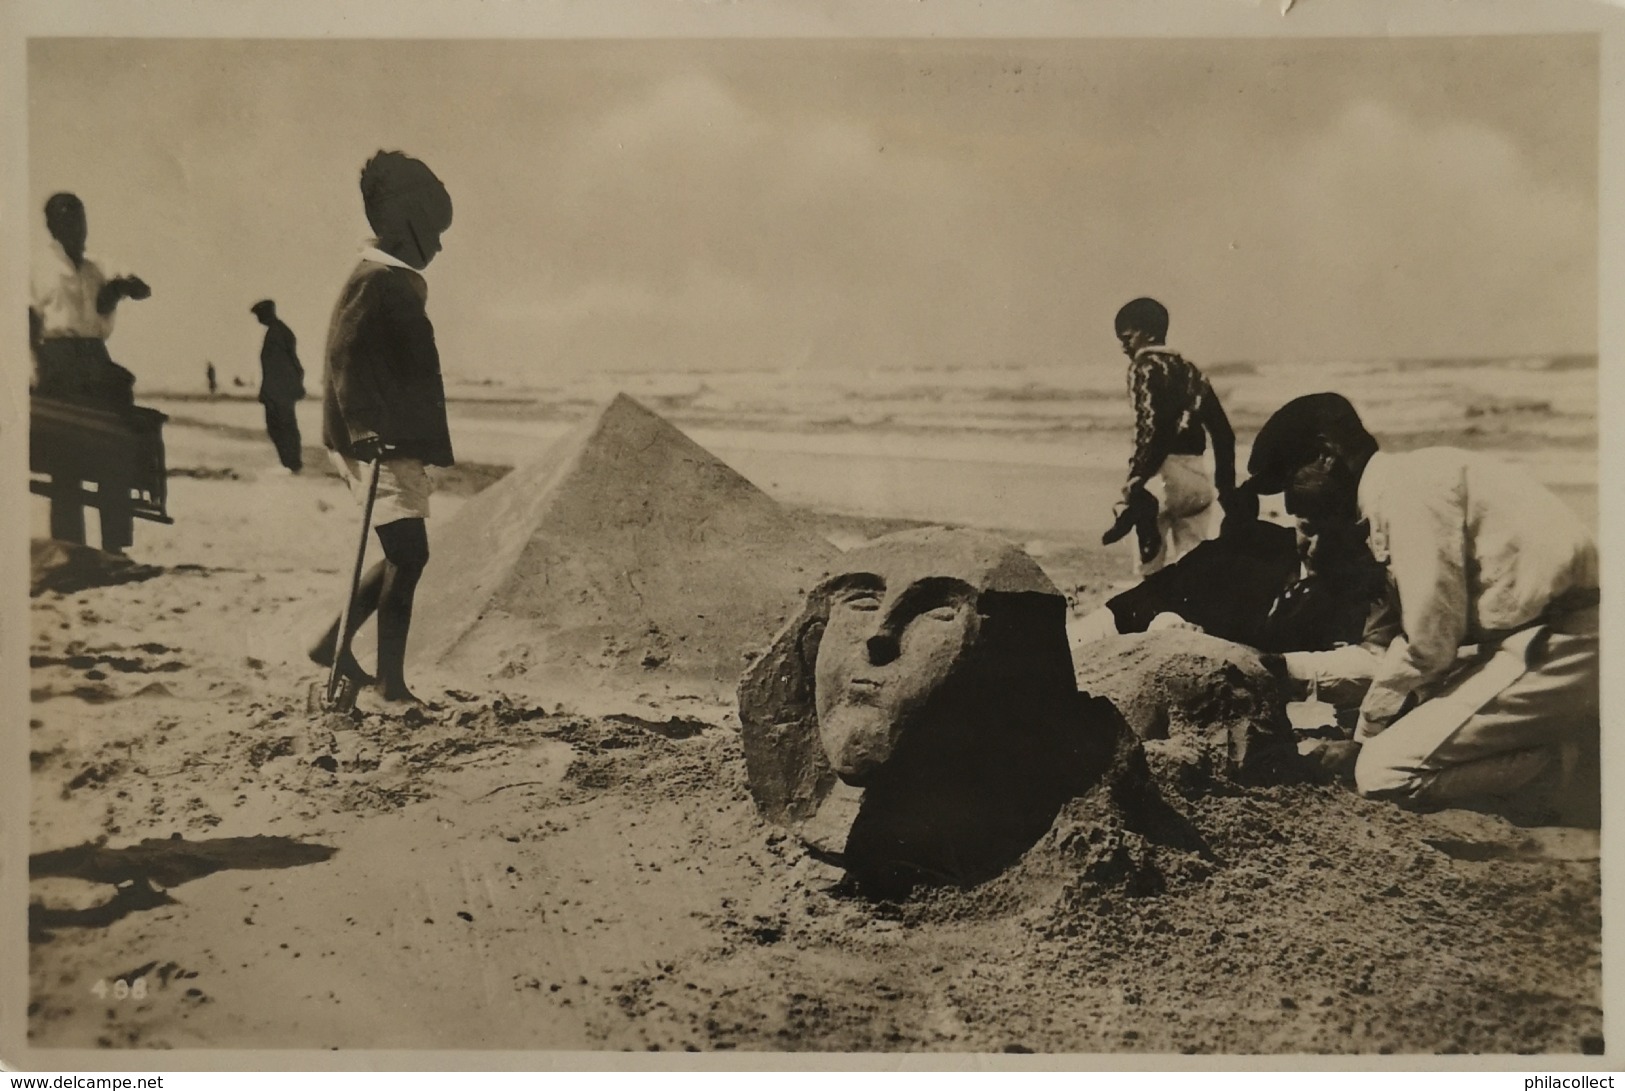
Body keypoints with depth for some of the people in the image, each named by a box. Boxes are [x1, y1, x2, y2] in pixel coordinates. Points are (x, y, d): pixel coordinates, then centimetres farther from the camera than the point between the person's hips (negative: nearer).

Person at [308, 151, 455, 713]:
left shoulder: (396, 282, 18)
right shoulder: (378, 283, -13)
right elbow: (347, 358, -22)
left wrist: (419, 442, 24)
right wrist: (367, 432, -27)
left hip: (398, 442, 10)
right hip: (379, 446, -10)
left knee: (404, 555, 13)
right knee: (407, 555, -8)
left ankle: (335, 642, 23)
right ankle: (388, 687, -3)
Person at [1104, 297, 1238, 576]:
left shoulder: (1145, 366, -2)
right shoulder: (1190, 369, 21)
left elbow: (1152, 430, -16)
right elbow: (1223, 434, 21)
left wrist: (1133, 489, -21)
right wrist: (1227, 490, 26)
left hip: (1166, 476, -8)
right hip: (1200, 480, 8)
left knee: (1153, 573, -7)